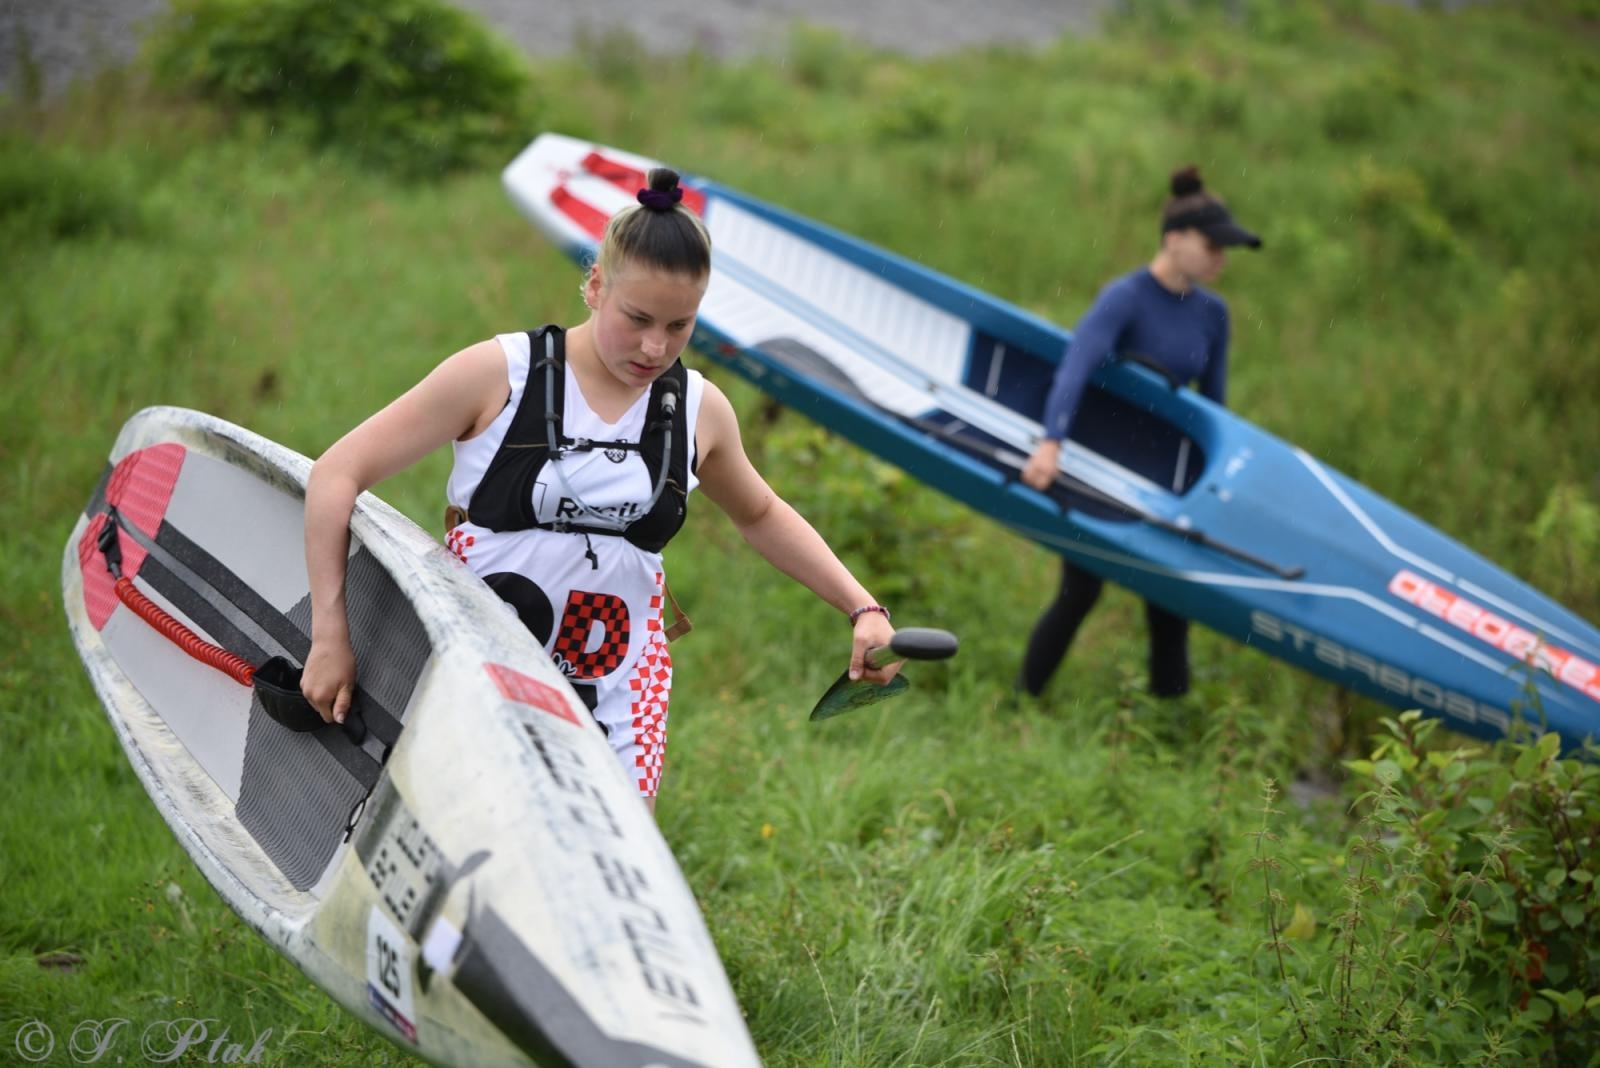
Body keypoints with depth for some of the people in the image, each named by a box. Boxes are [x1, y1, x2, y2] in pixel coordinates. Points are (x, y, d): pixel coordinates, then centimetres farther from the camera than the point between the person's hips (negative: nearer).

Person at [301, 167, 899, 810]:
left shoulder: (699, 411, 5)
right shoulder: (499, 375, -8)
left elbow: (761, 515, 26)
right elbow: (336, 474, -6)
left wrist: (862, 608, 17)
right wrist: (330, 634, -10)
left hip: (616, 715, 3)